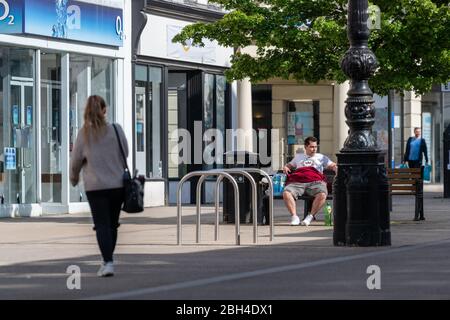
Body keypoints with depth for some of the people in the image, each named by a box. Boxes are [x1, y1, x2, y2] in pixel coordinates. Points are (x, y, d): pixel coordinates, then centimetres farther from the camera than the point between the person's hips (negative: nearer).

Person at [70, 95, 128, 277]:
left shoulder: (84, 133, -7)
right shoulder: (116, 130, -4)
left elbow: (76, 161, 0)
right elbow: (125, 154, 7)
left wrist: (74, 178, 19)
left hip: (95, 186, -2)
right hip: (118, 185, 2)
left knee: (102, 225, 0)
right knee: (112, 224, 14)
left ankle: (108, 263, -13)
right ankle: (108, 260, 23)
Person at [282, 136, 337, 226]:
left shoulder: (321, 157, 29)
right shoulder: (298, 157, 35)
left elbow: (332, 166, 21)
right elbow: (290, 165, 43)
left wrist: (337, 168, -2)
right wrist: (285, 167, 18)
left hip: (315, 182, -1)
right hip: (297, 182, 1)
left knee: (322, 194, -36)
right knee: (286, 193, -31)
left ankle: (310, 216, -25)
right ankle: (294, 216, -29)